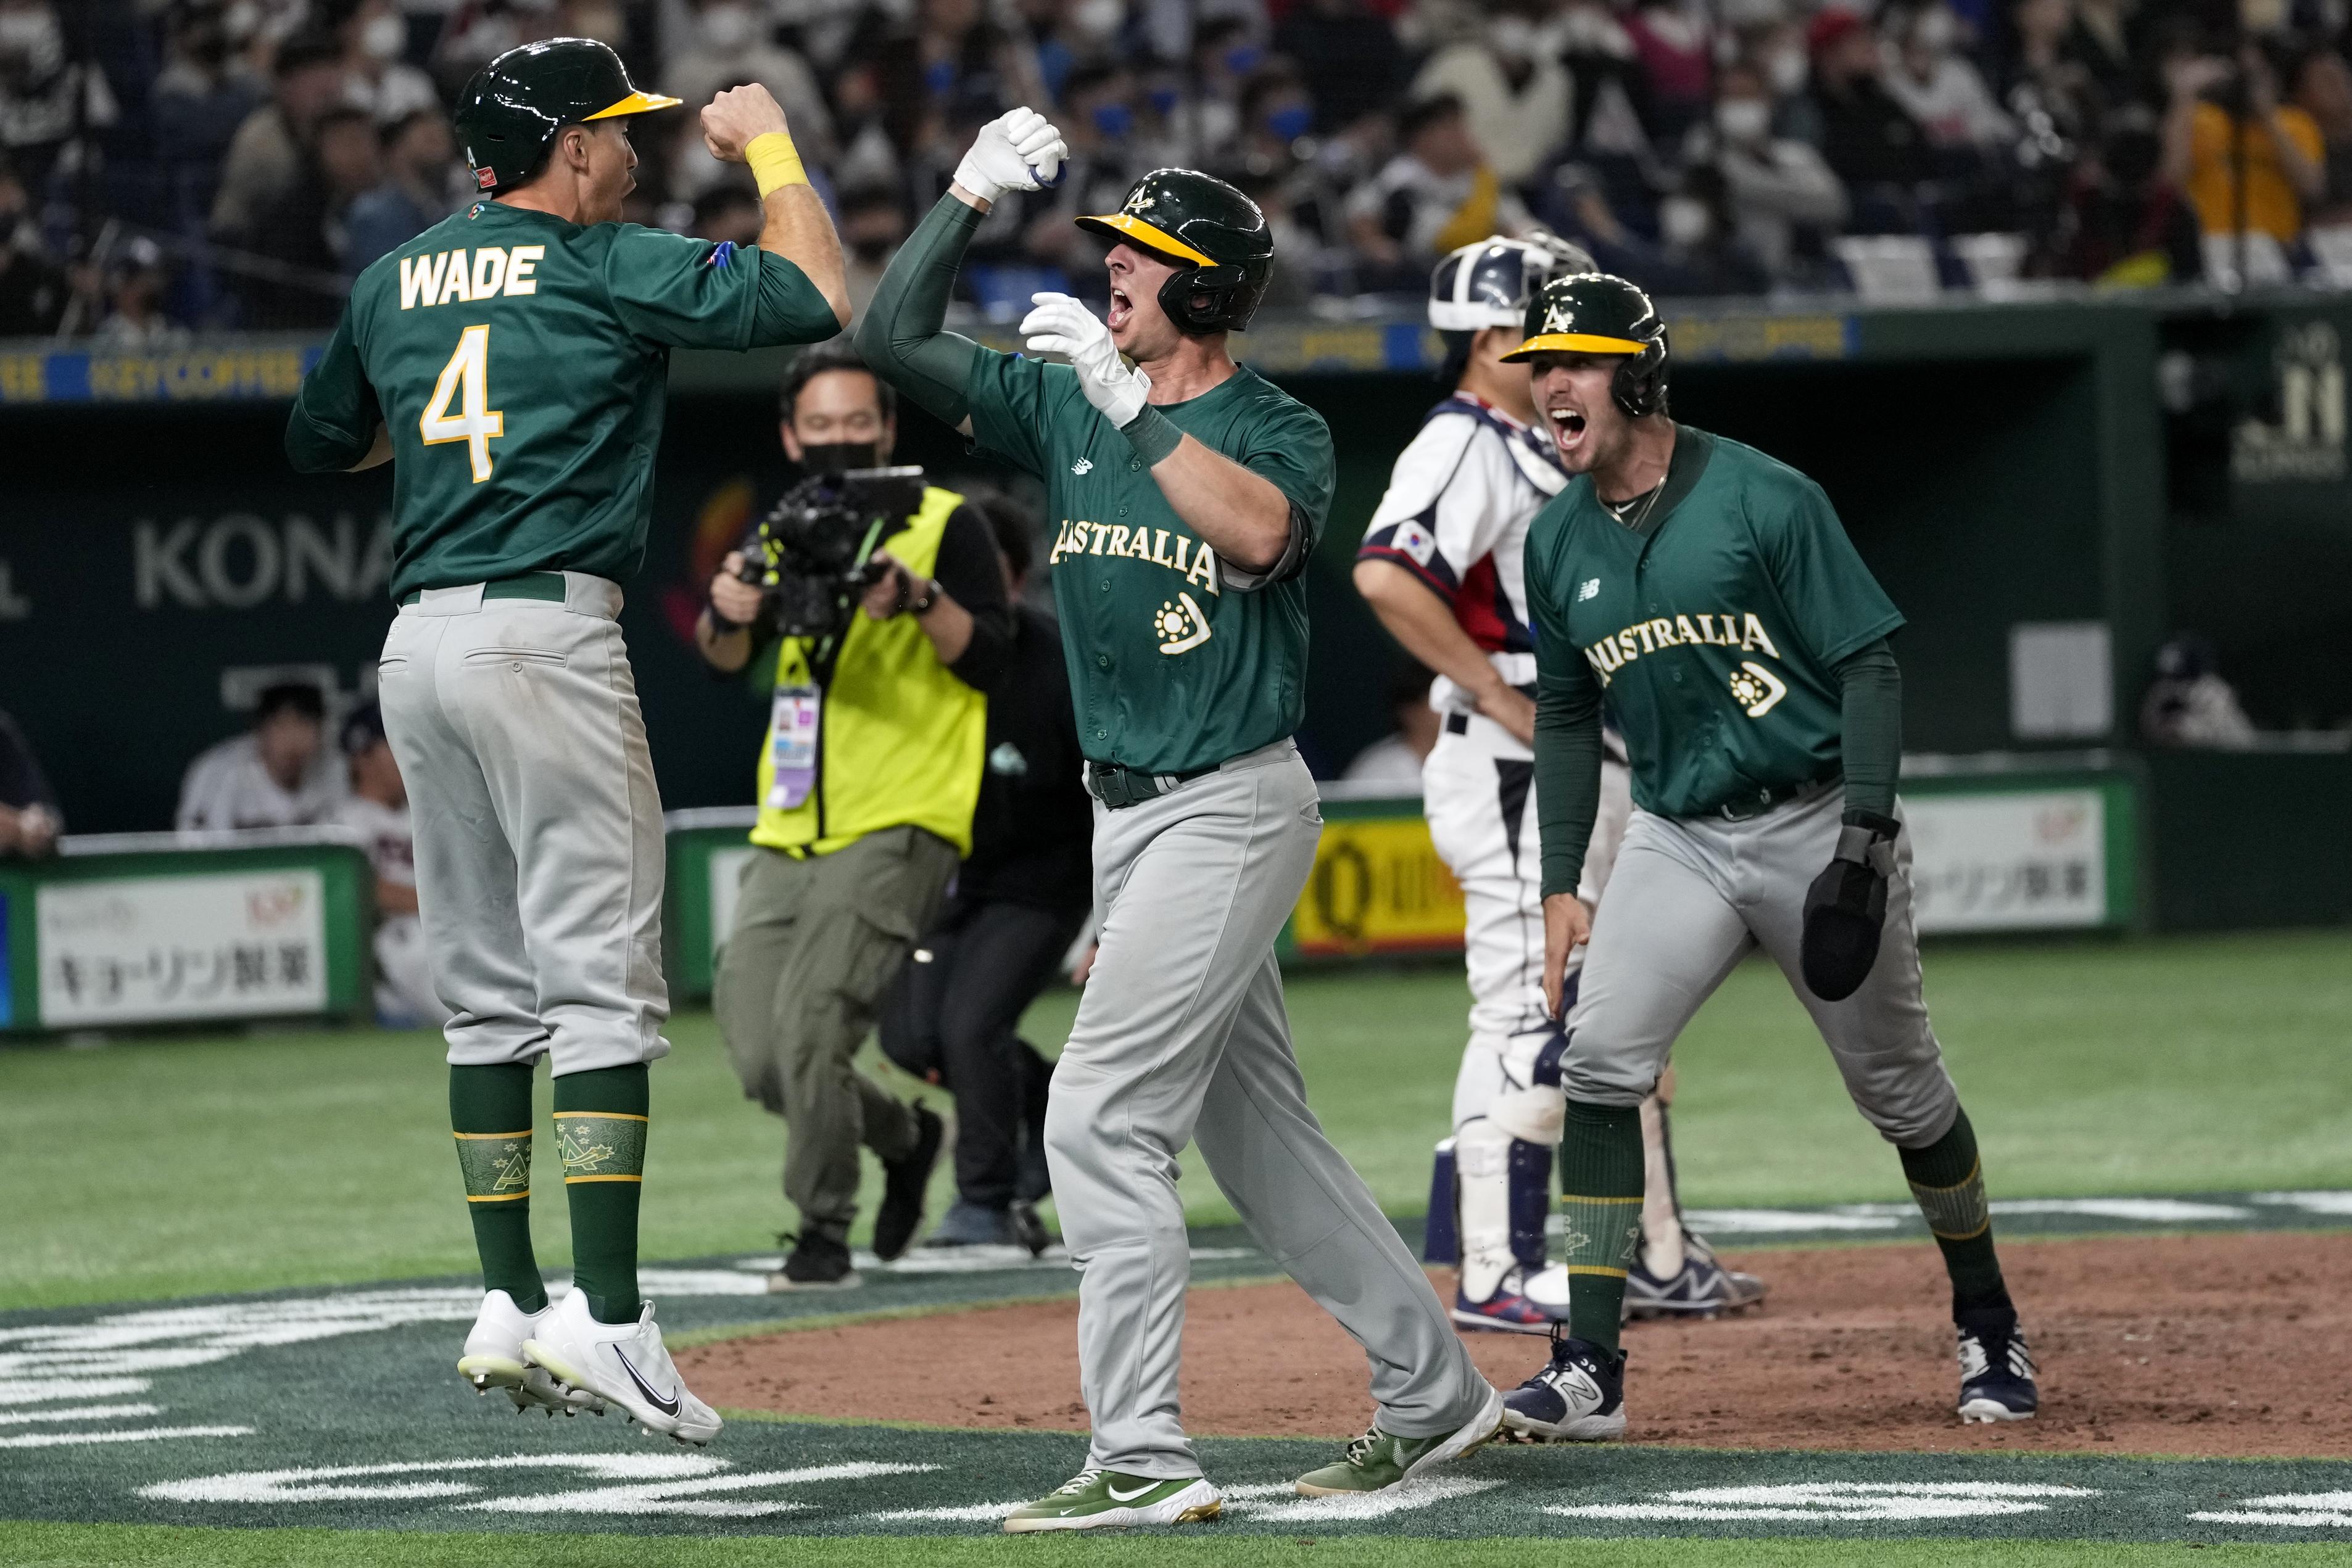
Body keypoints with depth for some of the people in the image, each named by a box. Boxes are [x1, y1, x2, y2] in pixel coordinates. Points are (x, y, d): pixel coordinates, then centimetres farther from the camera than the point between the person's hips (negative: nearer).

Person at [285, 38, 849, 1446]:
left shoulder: (396, 283, 15)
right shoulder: (611, 269, -4)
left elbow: (320, 440, 29)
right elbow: (818, 299, -7)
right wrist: (770, 145, 7)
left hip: (419, 645, 7)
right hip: (547, 636, -7)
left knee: (490, 997, 12)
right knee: (605, 987, -8)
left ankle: (510, 1306, 12)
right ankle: (604, 1318, -15)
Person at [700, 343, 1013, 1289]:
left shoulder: (946, 526, 1)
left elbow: (990, 660, -9)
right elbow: (724, 659, 1)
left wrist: (921, 598, -26)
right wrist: (728, 612, -21)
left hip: (897, 829, -6)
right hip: (788, 838, 6)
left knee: (811, 1025, -20)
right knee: (759, 1060, 1)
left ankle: (824, 1235, -6)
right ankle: (903, 1136, 27)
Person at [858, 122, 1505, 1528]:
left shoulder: (1281, 430, -8)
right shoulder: (1066, 406, 9)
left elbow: (1260, 532, -31)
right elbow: (894, 336, 6)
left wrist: (1130, 400, -31)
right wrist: (973, 196, -2)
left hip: (1231, 810, -8)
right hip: (1130, 815, 8)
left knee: (1102, 1116, -16)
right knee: (1257, 1133, 13)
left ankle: (1143, 1458, -18)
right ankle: (1434, 1396, 23)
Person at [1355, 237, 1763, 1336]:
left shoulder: (1537, 453, 19)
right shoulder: (1462, 447, -13)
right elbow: (1386, 575, -30)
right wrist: (1507, 702, -24)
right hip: (1515, 781, -11)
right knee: (1530, 1018, -10)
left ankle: (1656, 1257, 21)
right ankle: (1493, 1274, -6)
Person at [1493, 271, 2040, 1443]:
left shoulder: (1764, 499, -13)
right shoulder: (1558, 541, 3)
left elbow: (1867, 667, -12)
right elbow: (1566, 719, 14)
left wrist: (1866, 840, -20)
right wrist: (1561, 884, 6)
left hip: (1815, 824, -4)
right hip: (1675, 840, 4)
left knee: (1900, 1088, 6)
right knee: (1598, 1061, -15)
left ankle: (1988, 1328, 29)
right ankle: (1588, 1370, -14)